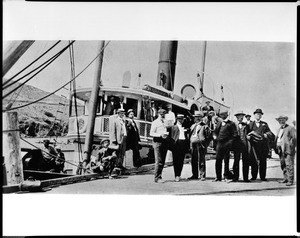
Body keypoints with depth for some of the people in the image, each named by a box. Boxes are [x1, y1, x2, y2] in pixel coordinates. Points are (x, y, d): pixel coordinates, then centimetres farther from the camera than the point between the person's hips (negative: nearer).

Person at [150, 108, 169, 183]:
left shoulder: (164, 122, 19)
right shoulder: (155, 122, -2)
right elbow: (151, 133, -8)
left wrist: (166, 134, 7)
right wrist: (160, 135, -20)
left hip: (164, 142, 7)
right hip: (157, 142, -7)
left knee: (162, 161, 8)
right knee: (158, 161, -9)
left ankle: (159, 176, 17)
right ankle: (157, 178, -4)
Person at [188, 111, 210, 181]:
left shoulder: (204, 126, -1)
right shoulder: (193, 126, 20)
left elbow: (207, 137, -4)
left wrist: (205, 145, -11)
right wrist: (190, 145, 12)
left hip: (200, 145, -6)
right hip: (193, 145, 6)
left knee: (201, 161, -6)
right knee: (194, 161, 8)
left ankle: (202, 175, -2)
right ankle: (194, 175, 16)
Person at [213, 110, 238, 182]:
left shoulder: (231, 124, 2)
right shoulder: (219, 123, 17)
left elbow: (235, 134, -3)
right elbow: (215, 131, 25)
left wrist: (230, 141, -14)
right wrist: (215, 136, 4)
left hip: (226, 144, -4)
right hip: (219, 143, 4)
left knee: (226, 161, -1)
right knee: (218, 160, 2)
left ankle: (226, 177, 7)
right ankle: (218, 177, 10)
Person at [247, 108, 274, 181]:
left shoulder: (265, 124, 18)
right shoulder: (250, 124, 15)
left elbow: (270, 134, 10)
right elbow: (247, 134, 7)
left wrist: (266, 135, -11)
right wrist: (248, 136, -15)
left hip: (263, 145, 1)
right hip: (254, 145, -1)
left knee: (263, 161, 0)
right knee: (253, 161, -3)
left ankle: (262, 177, 5)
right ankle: (254, 176, 4)